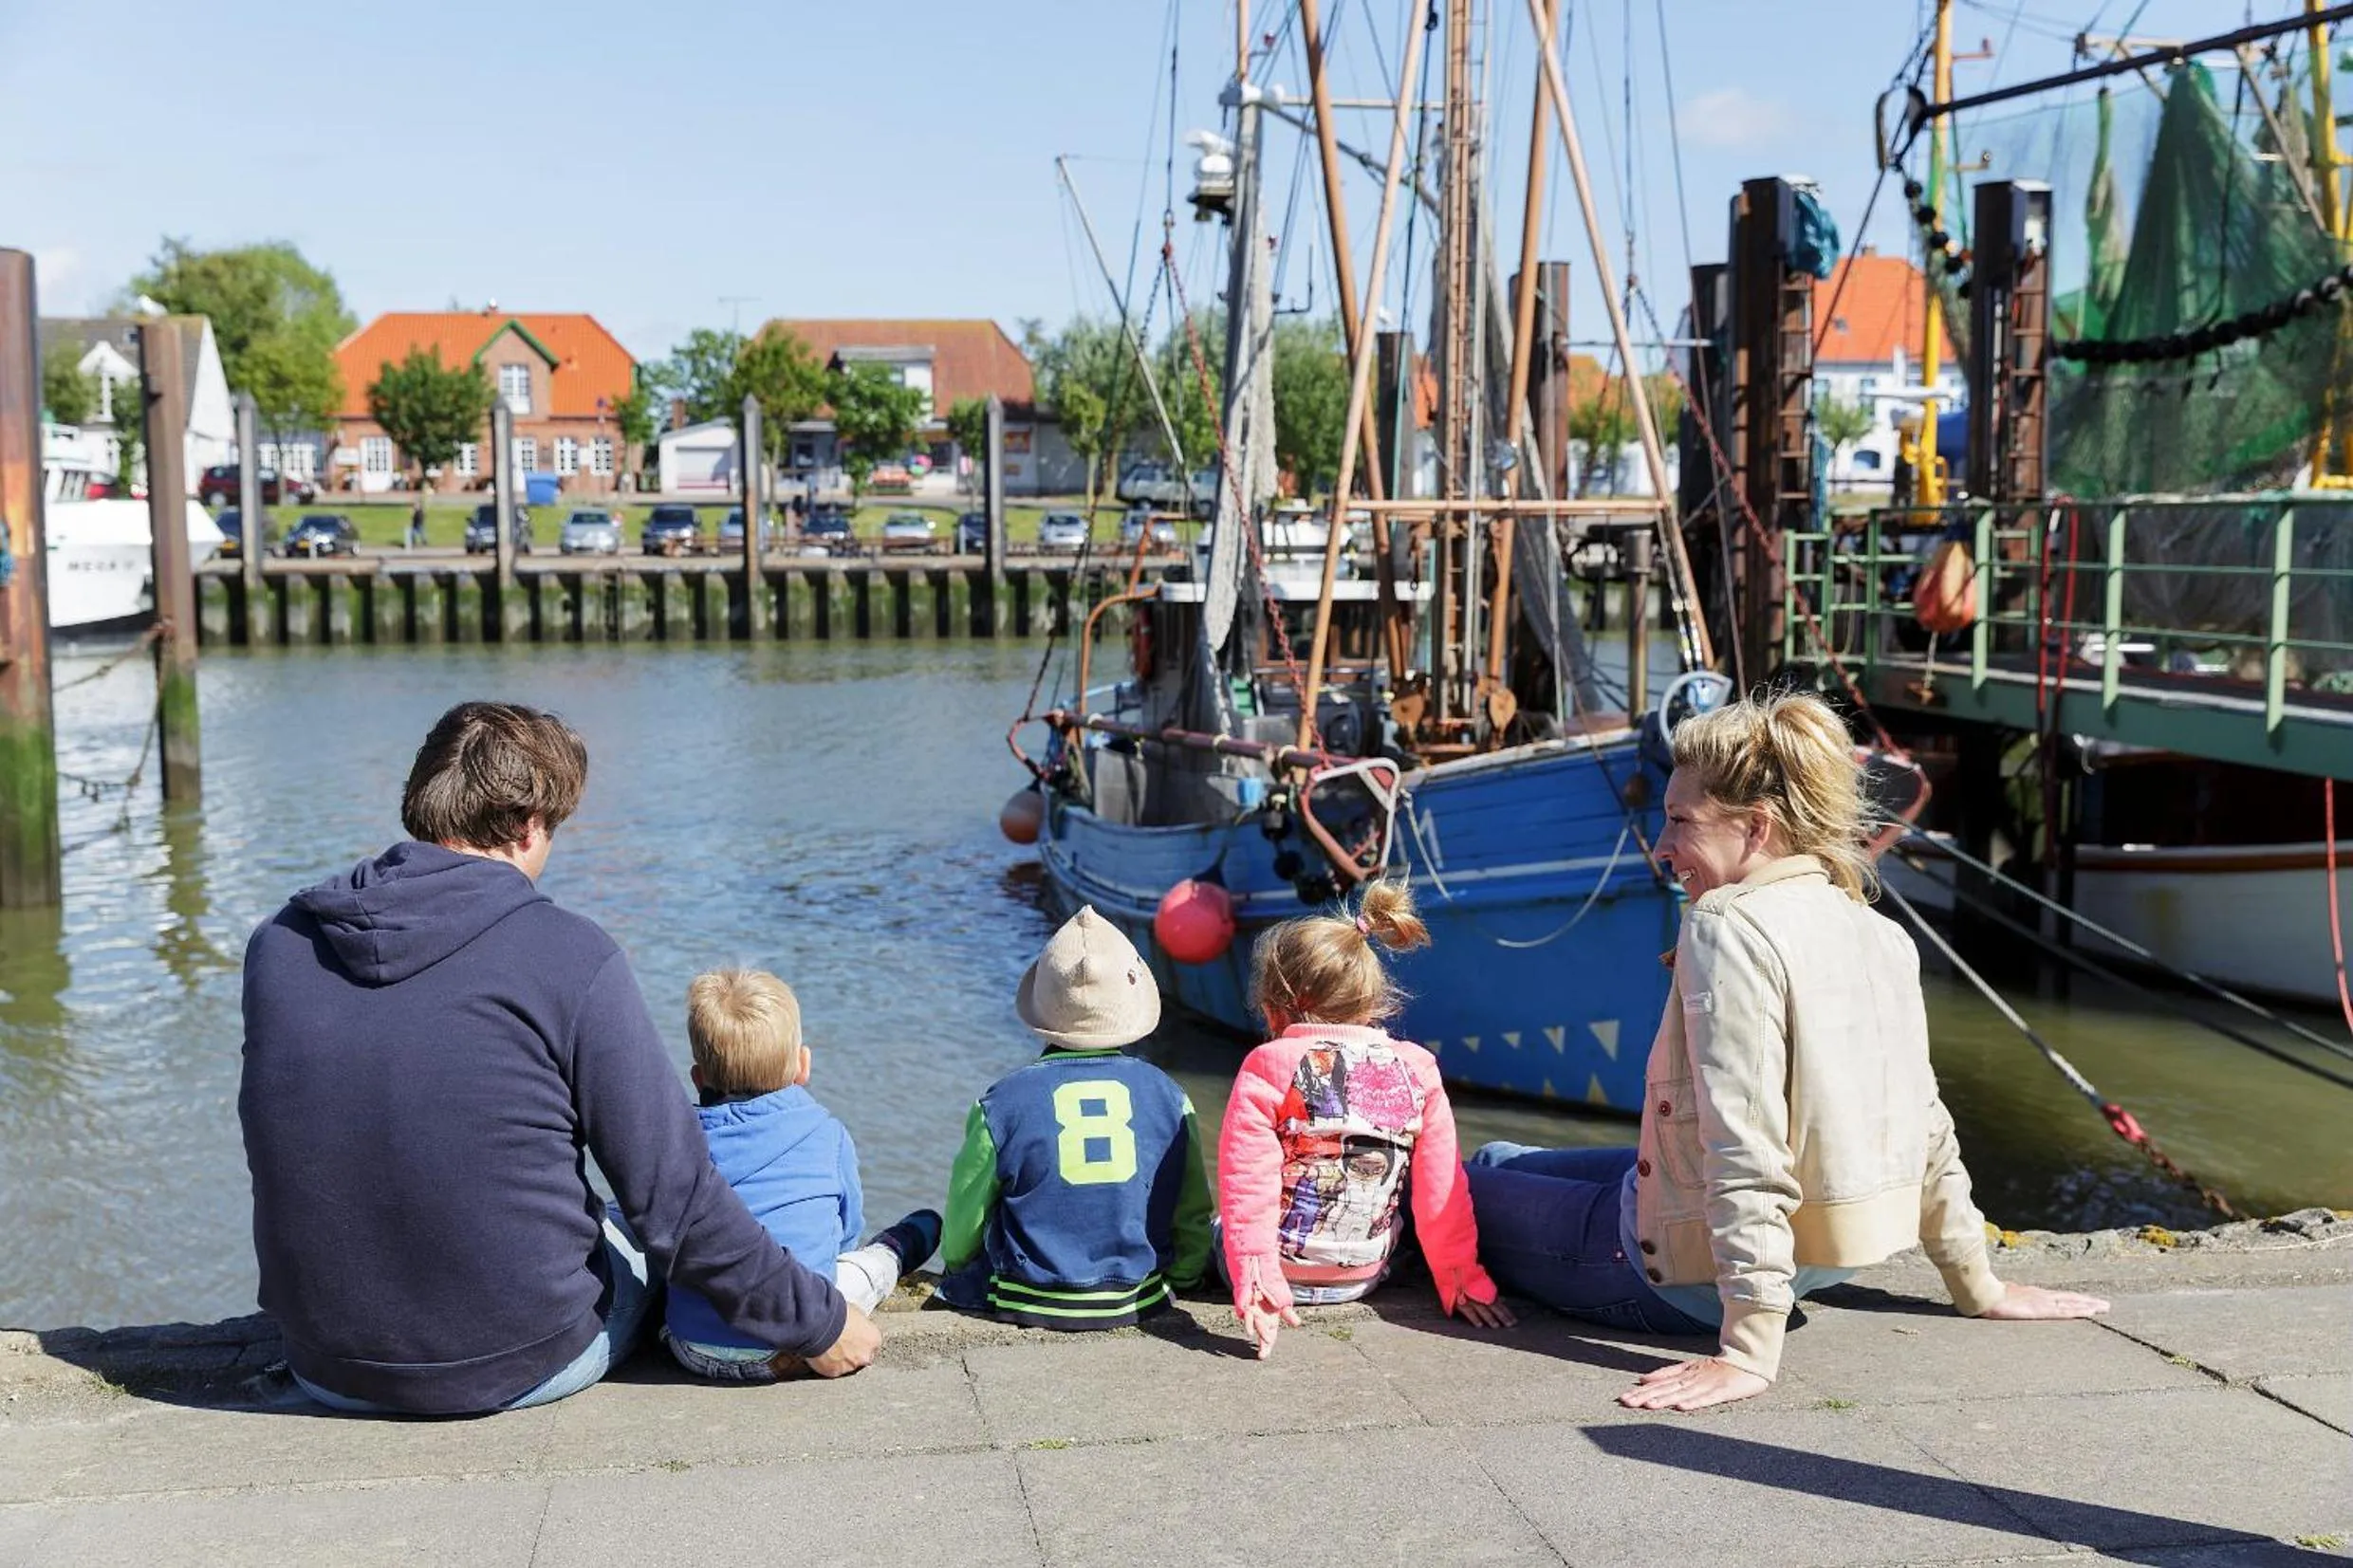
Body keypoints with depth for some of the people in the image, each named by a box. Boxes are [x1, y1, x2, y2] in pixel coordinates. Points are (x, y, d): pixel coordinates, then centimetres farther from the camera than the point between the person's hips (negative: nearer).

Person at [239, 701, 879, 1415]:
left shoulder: (277, 944, -3)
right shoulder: (569, 958, -17)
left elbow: (286, 1165, 11)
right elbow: (673, 1195, -15)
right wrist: (818, 1321, -2)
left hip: (328, 1374, 5)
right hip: (525, 1368, -4)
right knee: (648, 1229, 27)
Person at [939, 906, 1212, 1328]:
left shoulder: (1001, 1103, -9)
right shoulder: (1168, 1096, -3)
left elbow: (960, 1238, 1)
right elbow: (1194, 1222, 6)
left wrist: (955, 1264, 22)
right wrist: (1175, 1278, 24)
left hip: (1028, 1306, -4)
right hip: (1136, 1305, 4)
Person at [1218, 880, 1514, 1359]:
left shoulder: (1266, 1068, -12)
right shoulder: (1417, 1071, -4)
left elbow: (1248, 1186, -19)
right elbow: (1442, 1191, -2)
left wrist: (1253, 1283, -21)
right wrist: (1463, 1281, 4)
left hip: (1283, 1268, 0)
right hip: (1364, 1275, 1)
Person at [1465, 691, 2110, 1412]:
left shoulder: (1730, 925, -21)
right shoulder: (1880, 935, 4)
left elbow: (1746, 1146, -28)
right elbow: (1926, 1126, 10)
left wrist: (1750, 1351, -29)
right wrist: (1977, 1287, 20)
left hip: (1691, 1271, -8)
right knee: (1501, 1158, 26)